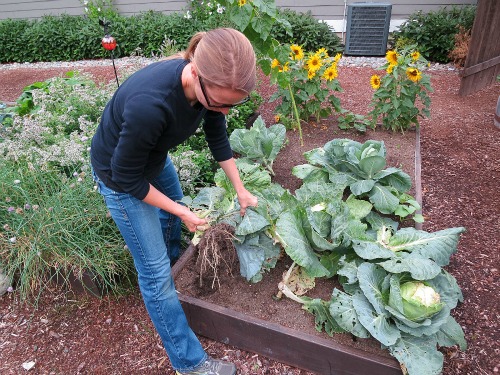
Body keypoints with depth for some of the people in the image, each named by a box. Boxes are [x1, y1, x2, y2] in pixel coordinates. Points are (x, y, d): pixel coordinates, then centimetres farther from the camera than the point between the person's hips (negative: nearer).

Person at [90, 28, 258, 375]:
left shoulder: (211, 86, -21)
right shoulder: (149, 104, -43)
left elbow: (218, 139, -2)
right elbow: (127, 177, -27)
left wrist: (241, 190, 3)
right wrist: (181, 211, -19)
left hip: (154, 157, 7)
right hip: (120, 174, -7)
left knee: (172, 211, 32)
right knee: (155, 270, 0)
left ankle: (174, 261, 66)